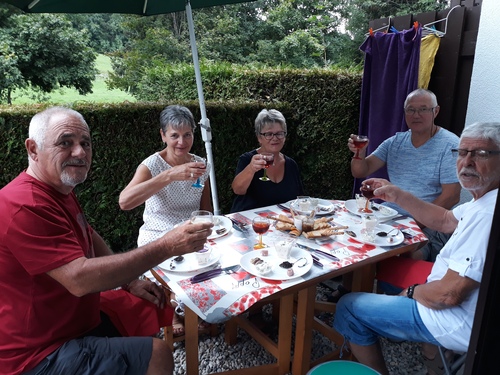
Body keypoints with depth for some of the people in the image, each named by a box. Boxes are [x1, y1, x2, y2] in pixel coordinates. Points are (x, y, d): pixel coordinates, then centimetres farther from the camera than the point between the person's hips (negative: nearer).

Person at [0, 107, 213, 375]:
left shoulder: (59, 190, 6)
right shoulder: (25, 206, -28)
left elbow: (90, 238, 15)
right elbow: (79, 279, -34)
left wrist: (129, 282, 1)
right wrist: (166, 247, -35)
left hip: (72, 315, 10)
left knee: (150, 308, 18)